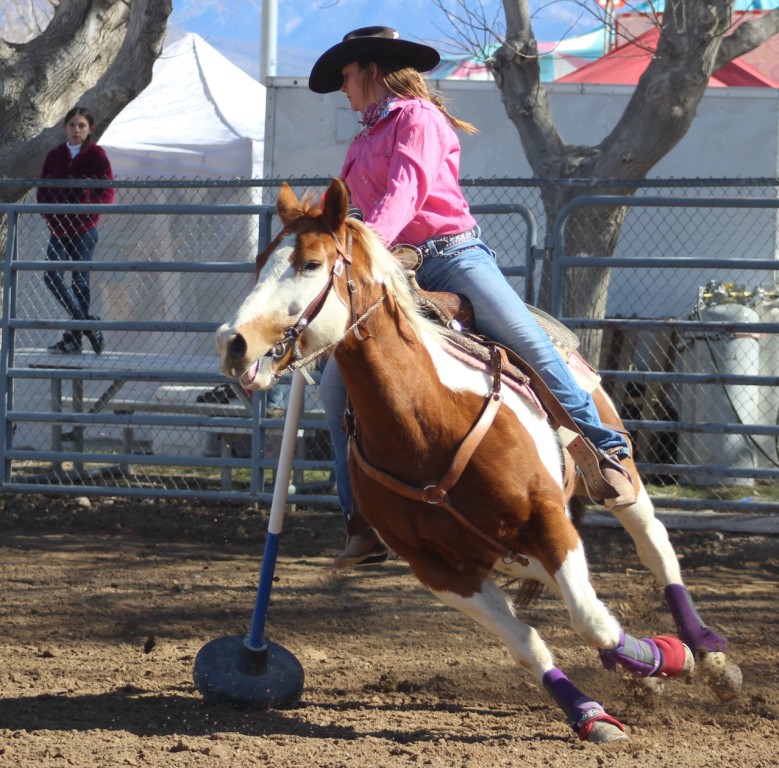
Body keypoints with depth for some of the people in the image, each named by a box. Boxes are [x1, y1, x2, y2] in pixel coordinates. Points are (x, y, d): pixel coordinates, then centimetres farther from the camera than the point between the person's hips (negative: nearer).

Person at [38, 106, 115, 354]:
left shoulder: (96, 155, -1)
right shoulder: (55, 155, 10)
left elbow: (107, 193, -4)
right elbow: (43, 190, 11)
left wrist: (86, 208, -18)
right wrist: (51, 217, -5)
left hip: (84, 228, -4)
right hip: (58, 227, 4)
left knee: (80, 280, 1)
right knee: (53, 276, -10)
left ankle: (74, 338, 7)